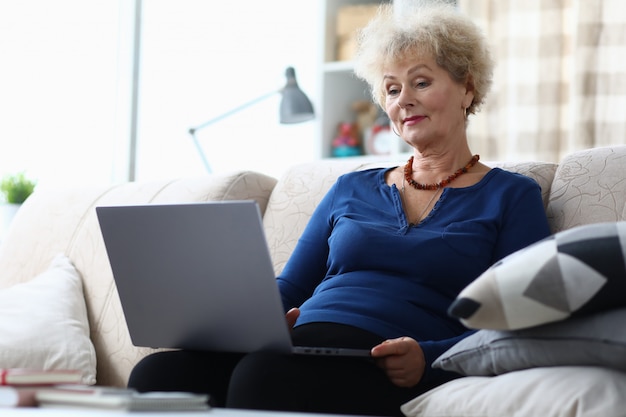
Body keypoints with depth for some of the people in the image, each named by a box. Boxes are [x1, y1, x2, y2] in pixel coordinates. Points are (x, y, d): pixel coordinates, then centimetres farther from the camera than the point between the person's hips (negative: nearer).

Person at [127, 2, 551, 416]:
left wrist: (426, 358, -19)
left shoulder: (511, 196, 13)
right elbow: (288, 289, 25)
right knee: (158, 371, -29)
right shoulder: (352, 189, 29)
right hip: (300, 346, 5)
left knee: (263, 374, -39)